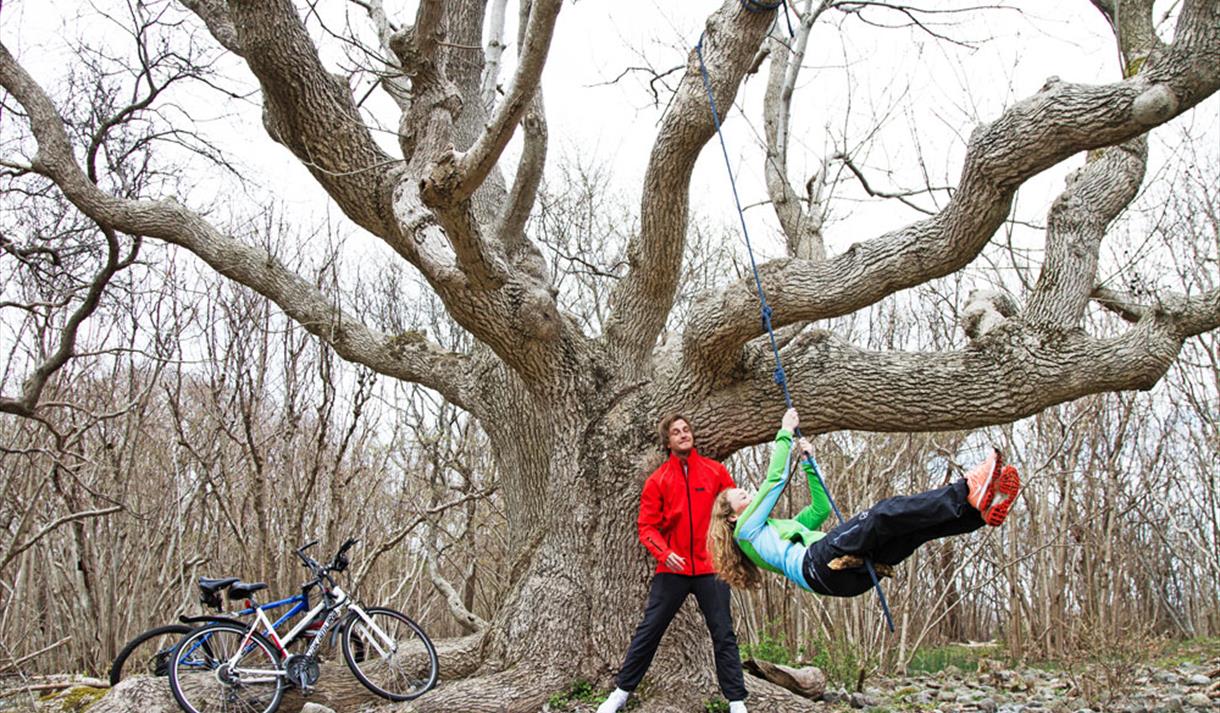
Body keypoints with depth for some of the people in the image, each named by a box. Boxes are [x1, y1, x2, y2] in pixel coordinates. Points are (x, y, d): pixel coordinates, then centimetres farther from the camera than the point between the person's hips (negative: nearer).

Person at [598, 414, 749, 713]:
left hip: (710, 567, 0)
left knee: (723, 635, 4)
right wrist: (663, 553, -18)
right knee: (648, 630, 4)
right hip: (672, 569, 0)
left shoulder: (716, 471, 3)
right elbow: (646, 525, -1)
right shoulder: (658, 480, 1)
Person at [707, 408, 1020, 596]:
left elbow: (821, 508, 44)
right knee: (885, 513, -27)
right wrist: (785, 433, 18)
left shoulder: (782, 528, 42)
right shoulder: (747, 529, 18)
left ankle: (982, 508, -31)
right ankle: (969, 491, -38)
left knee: (915, 524, -12)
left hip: (852, 572, 8)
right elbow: (775, 480, 10)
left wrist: (809, 464, 40)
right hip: (818, 565, -8)